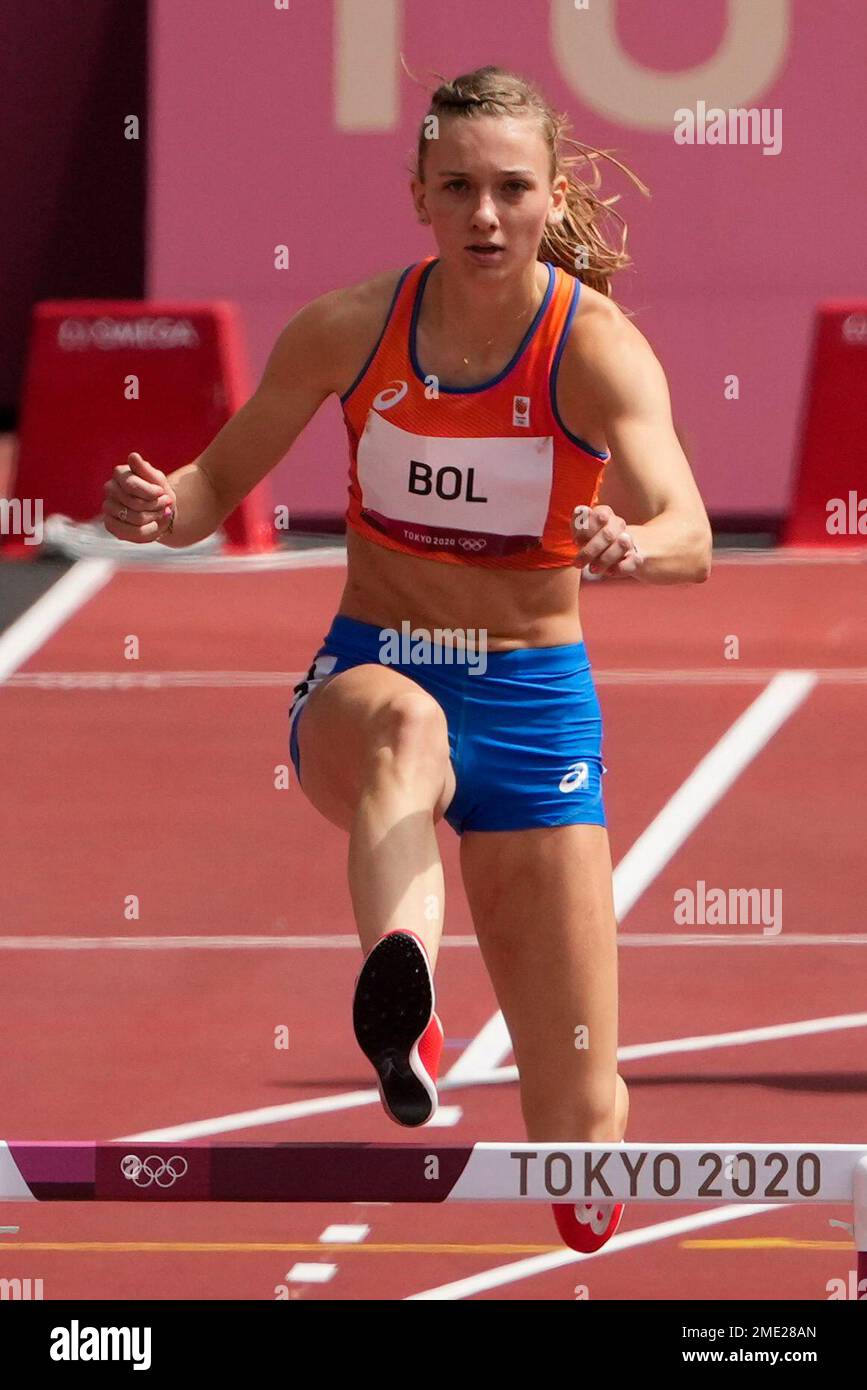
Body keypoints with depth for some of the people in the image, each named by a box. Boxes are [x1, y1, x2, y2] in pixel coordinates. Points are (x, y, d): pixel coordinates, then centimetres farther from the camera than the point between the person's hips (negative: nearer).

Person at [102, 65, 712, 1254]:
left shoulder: (598, 349, -14)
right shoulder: (348, 331, -6)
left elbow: (691, 536, -29)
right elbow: (220, 484, 6)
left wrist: (634, 547, -53)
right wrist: (158, 509, -18)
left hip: (534, 701, 0)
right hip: (367, 671, 0)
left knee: (577, 1109, -2)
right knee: (402, 721, -42)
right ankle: (399, 1006, -68)